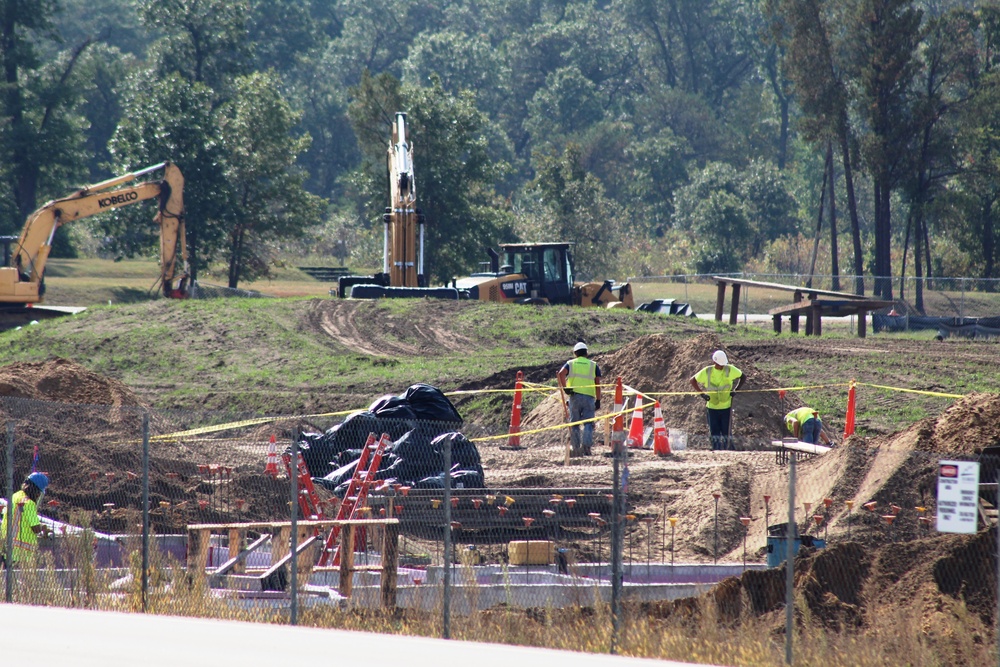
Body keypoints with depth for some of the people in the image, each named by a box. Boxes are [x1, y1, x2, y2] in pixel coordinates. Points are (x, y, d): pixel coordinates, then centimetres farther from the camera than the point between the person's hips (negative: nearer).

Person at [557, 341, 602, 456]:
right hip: (589, 397, 0)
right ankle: (587, 445, -20)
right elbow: (598, 384, 4)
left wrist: (564, 387, -7)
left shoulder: (570, 363, 9)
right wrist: (598, 400, 5)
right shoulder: (593, 365, 11)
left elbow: (561, 374, -11)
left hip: (575, 396, 0)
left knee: (574, 423, 8)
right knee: (588, 423, 0)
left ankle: (576, 449, 6)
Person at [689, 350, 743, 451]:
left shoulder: (730, 370, -5)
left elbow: (742, 377, 9)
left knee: (726, 434, -4)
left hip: (726, 407, -1)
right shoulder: (707, 372, -3)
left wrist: (736, 390, -3)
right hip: (712, 407, 1)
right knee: (715, 435, 3)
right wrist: (701, 393, -5)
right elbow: (693, 381, 7)